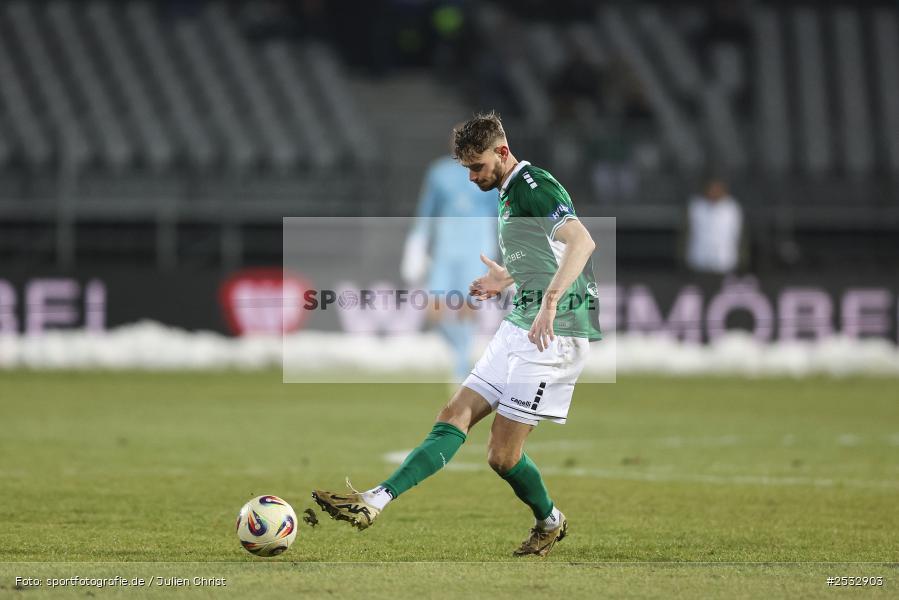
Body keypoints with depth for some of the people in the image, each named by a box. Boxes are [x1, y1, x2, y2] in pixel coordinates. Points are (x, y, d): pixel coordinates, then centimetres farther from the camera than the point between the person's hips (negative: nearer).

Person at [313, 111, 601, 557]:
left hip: (553, 335, -10)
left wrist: (549, 301, -42)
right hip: (518, 328, 10)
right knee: (455, 417, 2)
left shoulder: (535, 187, -14)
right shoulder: (508, 194, 18)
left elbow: (582, 240, -32)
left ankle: (550, 523, 16)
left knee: (503, 455, -6)